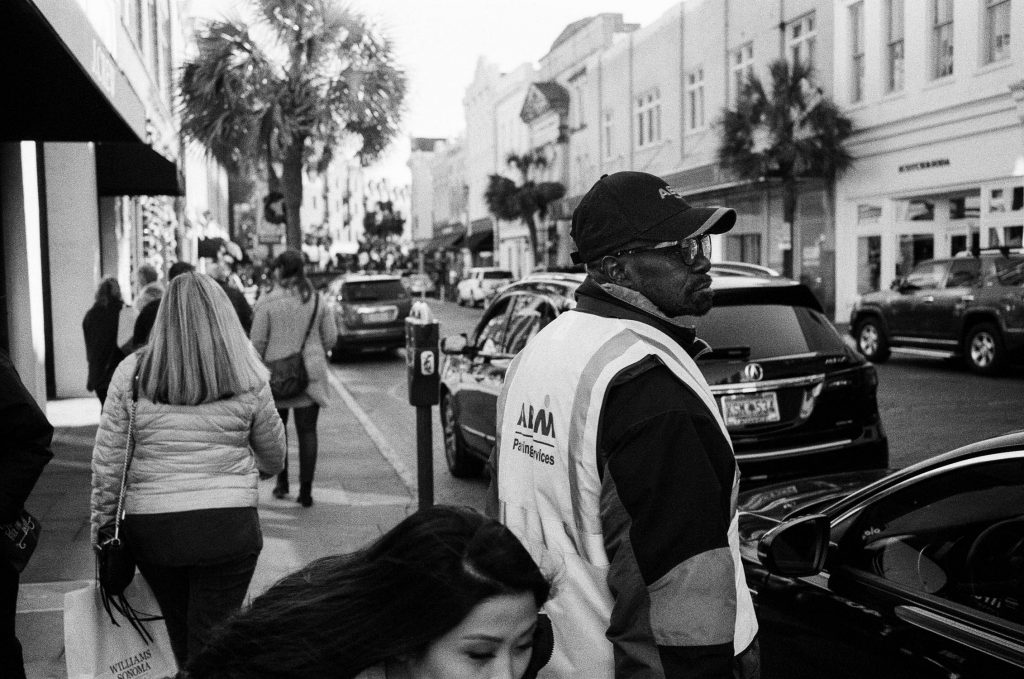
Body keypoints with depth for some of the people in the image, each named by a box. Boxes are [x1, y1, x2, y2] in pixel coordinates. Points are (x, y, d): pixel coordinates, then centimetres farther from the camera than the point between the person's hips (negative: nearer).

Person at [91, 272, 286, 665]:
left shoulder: (131, 373, -1)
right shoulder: (248, 378, -3)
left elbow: (107, 460, 0)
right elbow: (273, 454, 9)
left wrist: (102, 525, 11)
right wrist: (256, 472, 31)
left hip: (149, 526, 2)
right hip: (228, 525, -2)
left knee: (178, 632, 21)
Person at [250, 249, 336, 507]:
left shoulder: (266, 302, -8)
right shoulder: (317, 300, 1)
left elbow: (258, 342, -7)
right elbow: (331, 336, 4)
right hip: (311, 374, 2)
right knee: (307, 430, 4)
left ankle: (282, 481, 21)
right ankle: (306, 490, 4)